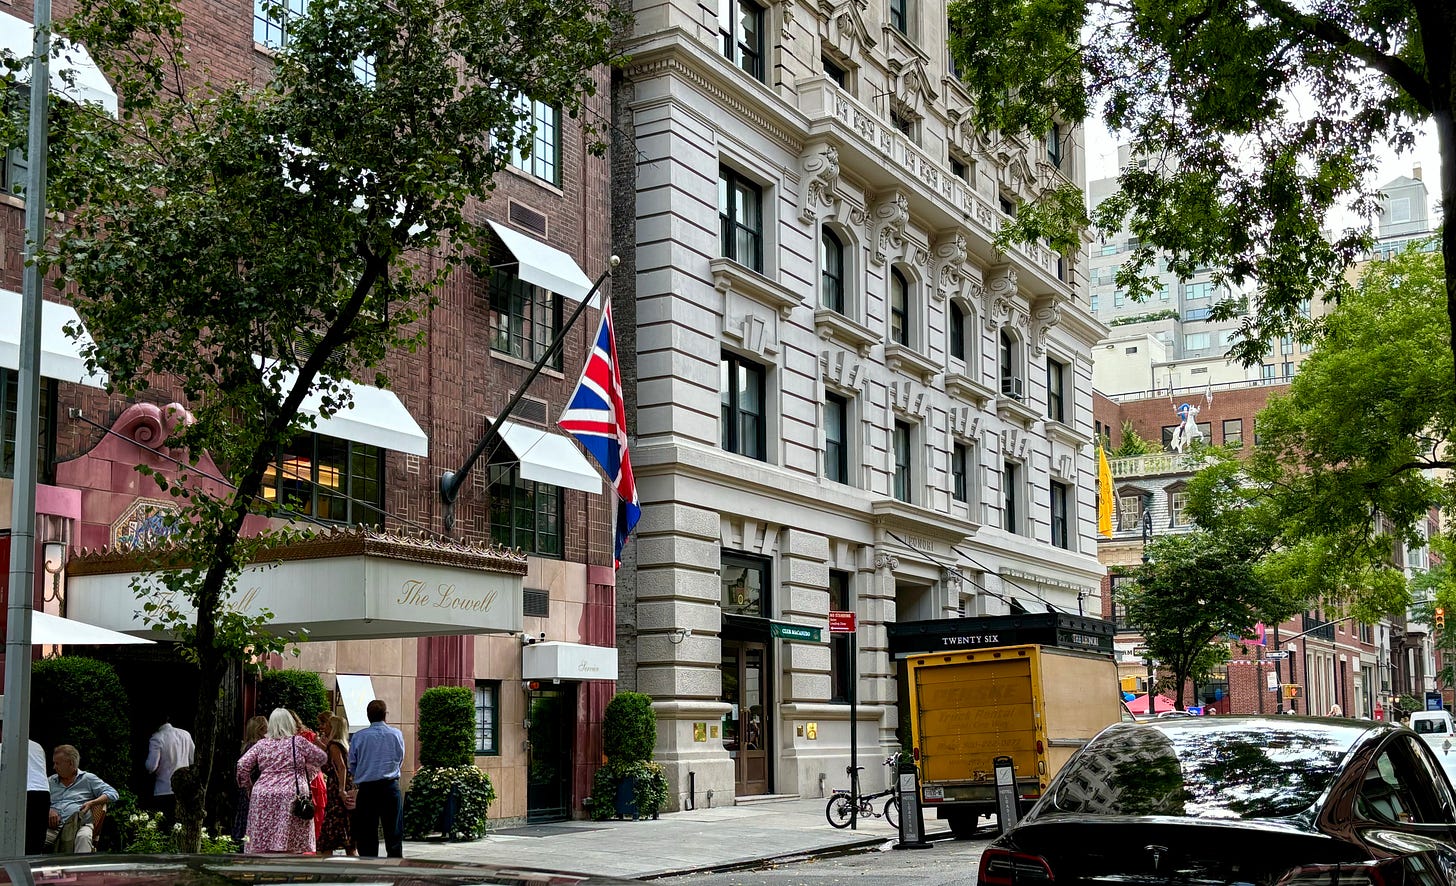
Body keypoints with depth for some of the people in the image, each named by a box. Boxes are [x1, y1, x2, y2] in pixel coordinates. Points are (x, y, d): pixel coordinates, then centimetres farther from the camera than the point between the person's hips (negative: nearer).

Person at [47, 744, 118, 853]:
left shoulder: (88, 778, 16)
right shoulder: (51, 781, 27)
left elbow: (113, 794, 10)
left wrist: (91, 803, -5)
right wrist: (48, 810, -2)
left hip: (80, 824, -2)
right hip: (53, 827, 2)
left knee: (83, 837, -40)